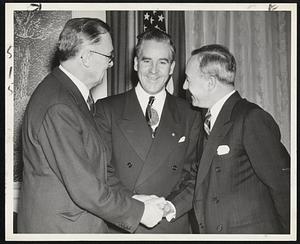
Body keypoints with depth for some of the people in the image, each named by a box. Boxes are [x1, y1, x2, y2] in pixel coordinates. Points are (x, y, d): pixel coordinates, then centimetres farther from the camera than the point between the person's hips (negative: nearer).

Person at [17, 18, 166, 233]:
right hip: (60, 228, -9)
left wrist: (133, 199, 2)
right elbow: (84, 189, -24)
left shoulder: (74, 95, 6)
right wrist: (139, 211, -14)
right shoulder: (58, 109, -25)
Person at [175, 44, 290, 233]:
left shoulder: (252, 119, -16)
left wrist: (287, 232, -8)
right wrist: (169, 206, 0)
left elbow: (283, 185, -15)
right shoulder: (210, 121, 11)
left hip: (250, 231, -7)